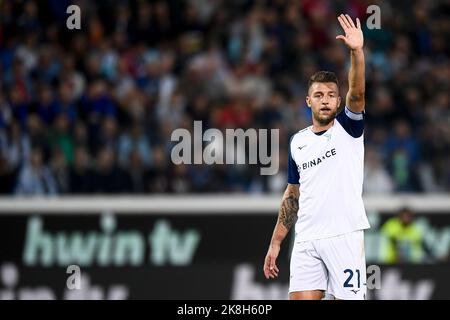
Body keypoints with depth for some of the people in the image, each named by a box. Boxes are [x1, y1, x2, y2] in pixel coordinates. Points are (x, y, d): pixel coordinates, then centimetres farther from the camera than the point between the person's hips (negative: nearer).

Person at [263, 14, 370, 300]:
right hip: (306, 241, 4)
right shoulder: (297, 142, 15)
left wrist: (357, 52, -32)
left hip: (344, 236, -4)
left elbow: (357, 94, -16)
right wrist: (276, 243, 15)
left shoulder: (348, 128, 3)